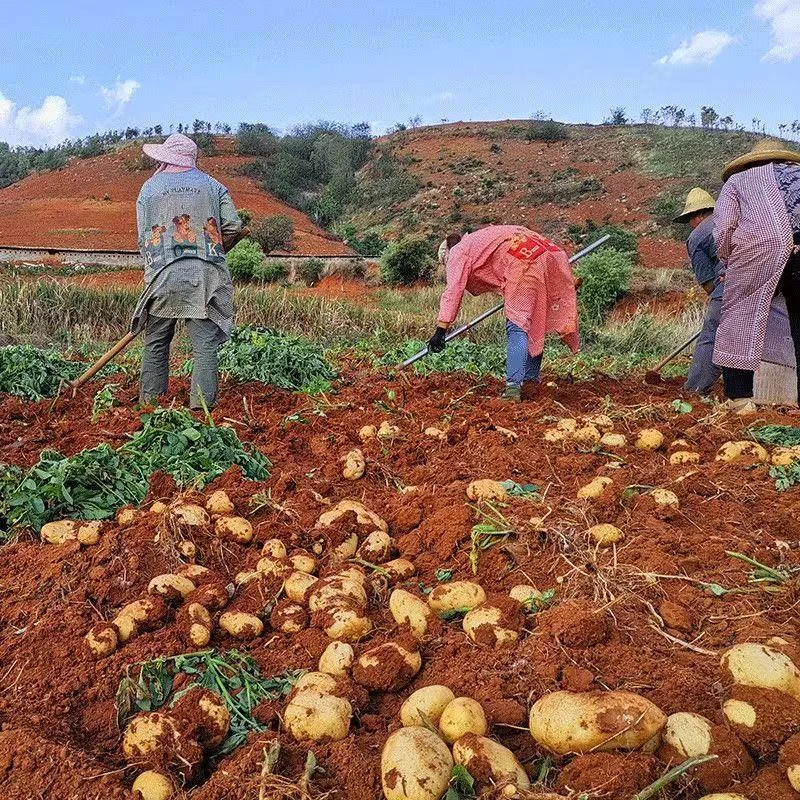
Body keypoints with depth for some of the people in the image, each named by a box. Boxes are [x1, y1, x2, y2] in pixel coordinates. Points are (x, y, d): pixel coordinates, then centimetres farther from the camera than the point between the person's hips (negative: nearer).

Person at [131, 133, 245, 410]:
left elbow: (144, 238, 10)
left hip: (162, 276, 1)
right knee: (205, 345, -1)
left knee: (156, 345, 11)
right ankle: (202, 405, -6)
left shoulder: (149, 189, 12)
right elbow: (233, 227, 6)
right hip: (204, 276, 0)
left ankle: (150, 403, 16)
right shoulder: (212, 185, 12)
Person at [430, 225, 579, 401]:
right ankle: (531, 379, 21)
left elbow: (453, 290, 0)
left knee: (517, 327, -10)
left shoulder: (458, 252, 11)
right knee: (534, 326, 15)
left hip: (526, 265, -9)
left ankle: (514, 387, -19)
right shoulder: (482, 238, 35)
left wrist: (441, 329, -3)